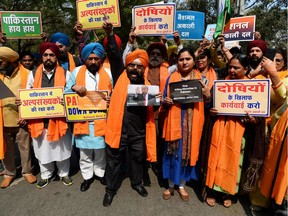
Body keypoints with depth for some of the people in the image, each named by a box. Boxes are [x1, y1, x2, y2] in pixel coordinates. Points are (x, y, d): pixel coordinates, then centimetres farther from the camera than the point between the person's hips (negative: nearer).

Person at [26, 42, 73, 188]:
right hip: (39, 119, 2)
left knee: (62, 148, 13)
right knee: (42, 149, 14)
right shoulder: (33, 74, 5)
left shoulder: (65, 74, -3)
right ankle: (46, 175, 36)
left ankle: (64, 173, 34)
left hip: (60, 119, -2)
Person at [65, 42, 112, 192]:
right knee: (85, 151, 12)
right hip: (82, 119, 1)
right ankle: (87, 176, 31)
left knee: (101, 149, 12)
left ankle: (100, 173, 34)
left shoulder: (107, 73, 5)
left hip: (101, 119, 0)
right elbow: (66, 92, 4)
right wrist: (74, 87, -16)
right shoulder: (77, 72, 5)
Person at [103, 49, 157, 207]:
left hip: (139, 132, 2)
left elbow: (151, 110, 5)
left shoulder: (146, 85, 3)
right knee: (113, 160, 13)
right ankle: (110, 189, 35)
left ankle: (137, 183, 47)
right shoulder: (119, 78, -2)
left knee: (138, 158, 21)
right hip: (118, 129, -2)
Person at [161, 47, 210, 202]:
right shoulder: (171, 78, 5)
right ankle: (171, 185, 27)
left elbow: (206, 103, 7)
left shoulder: (201, 78, 6)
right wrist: (165, 102, -15)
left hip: (192, 123, 1)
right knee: (173, 151, 5)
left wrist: (208, 95, -14)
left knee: (187, 152, 10)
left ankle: (181, 185, 31)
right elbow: (165, 101, 7)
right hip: (174, 121, 0)